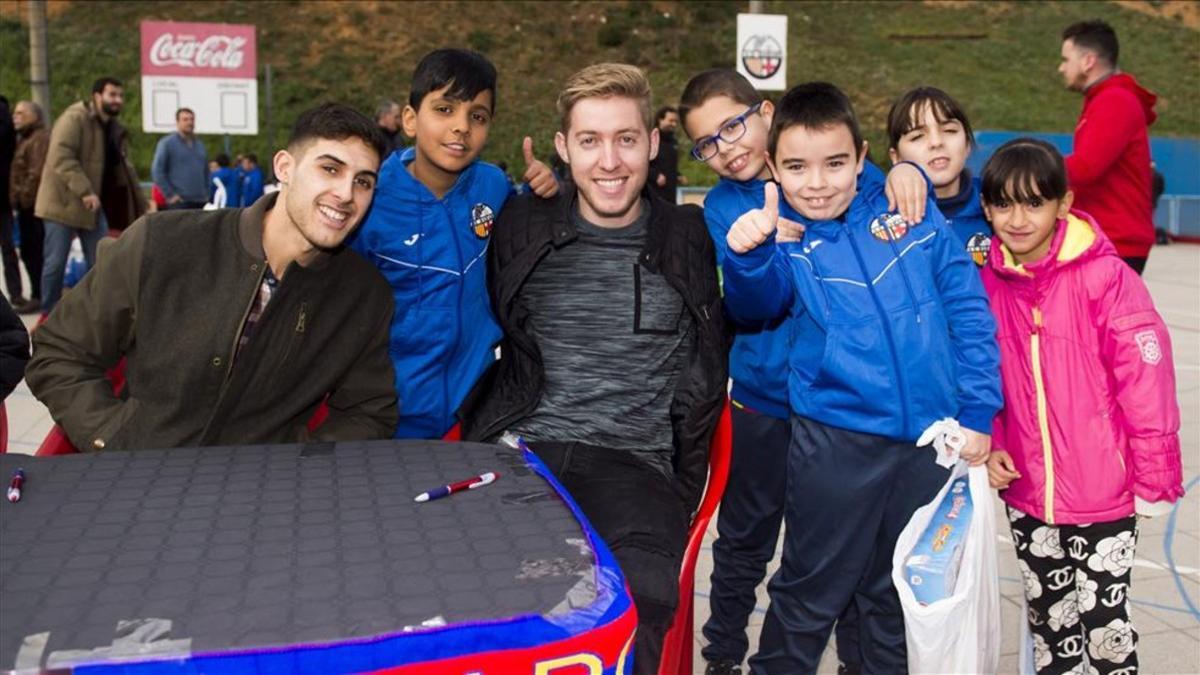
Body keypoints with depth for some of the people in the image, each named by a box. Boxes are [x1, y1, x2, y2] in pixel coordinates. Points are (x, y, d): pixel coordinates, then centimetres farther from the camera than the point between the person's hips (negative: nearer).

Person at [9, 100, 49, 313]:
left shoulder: (40, 139, -11)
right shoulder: (24, 138, 21)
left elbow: (36, 174, -20)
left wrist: (24, 197, -17)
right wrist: (16, 197, 17)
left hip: (34, 205, -10)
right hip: (27, 205, 10)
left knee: (34, 251, -8)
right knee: (29, 251, 13)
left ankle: (38, 296, -4)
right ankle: (38, 294, 21)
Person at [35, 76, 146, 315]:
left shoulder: (116, 130, 12)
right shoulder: (74, 119, -13)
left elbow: (124, 169, 19)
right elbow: (61, 158, -24)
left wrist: (141, 205, 15)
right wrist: (85, 191, -32)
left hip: (95, 205, 7)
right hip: (63, 203, -7)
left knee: (99, 263, 7)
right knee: (55, 262, 1)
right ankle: (49, 314, 14)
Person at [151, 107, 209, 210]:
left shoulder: (200, 145, 18)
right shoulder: (167, 143, 0)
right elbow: (157, 171, -4)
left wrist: (206, 193, 11)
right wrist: (170, 195, -10)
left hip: (201, 202, 6)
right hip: (179, 203, -6)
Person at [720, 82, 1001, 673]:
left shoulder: (915, 217, 0)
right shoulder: (780, 236, -4)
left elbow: (969, 311, 3)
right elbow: (757, 302, -24)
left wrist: (976, 412, 0)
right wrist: (748, 255, -45)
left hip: (931, 440, 2)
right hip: (835, 442, -2)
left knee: (900, 592, 20)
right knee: (812, 590, 11)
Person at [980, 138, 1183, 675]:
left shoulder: (1104, 276, -15)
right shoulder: (988, 283, -1)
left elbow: (1147, 378, -13)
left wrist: (1154, 476, -9)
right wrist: (989, 445, 1)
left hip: (1103, 492, -4)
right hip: (1025, 492, 5)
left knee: (1103, 618, 8)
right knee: (1048, 618, 20)